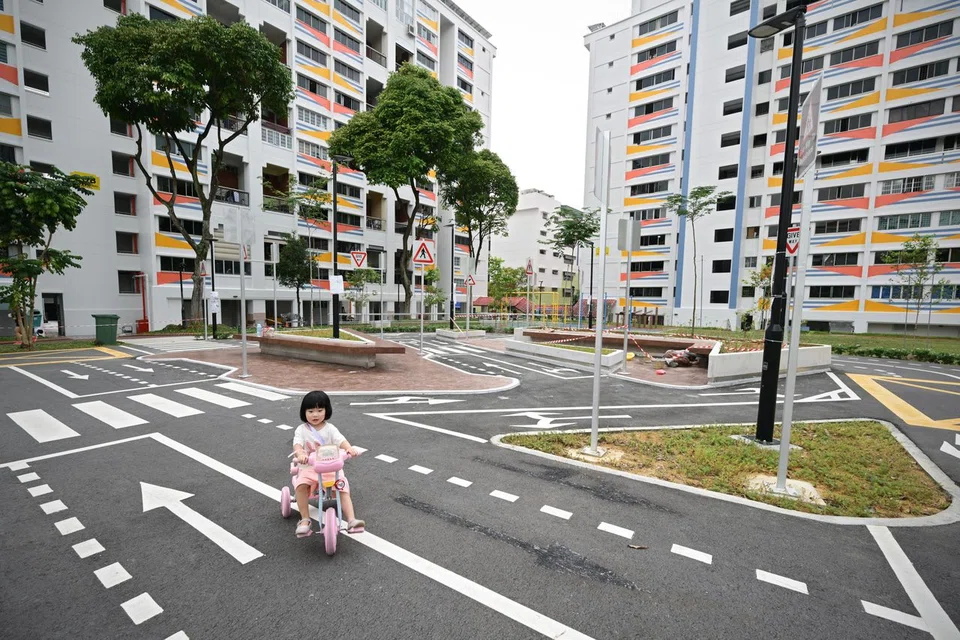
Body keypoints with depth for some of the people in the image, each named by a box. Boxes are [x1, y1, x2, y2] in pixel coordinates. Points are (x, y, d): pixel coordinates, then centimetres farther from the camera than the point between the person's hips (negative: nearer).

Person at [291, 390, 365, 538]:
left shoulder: (330, 428, 0)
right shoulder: (301, 429, 0)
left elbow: (341, 440, -16)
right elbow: (297, 444, -18)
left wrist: (349, 448, -39)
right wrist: (300, 454, -43)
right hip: (308, 468, 0)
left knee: (343, 487, -18)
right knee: (301, 484, -29)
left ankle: (351, 520, -19)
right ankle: (305, 520, -15)